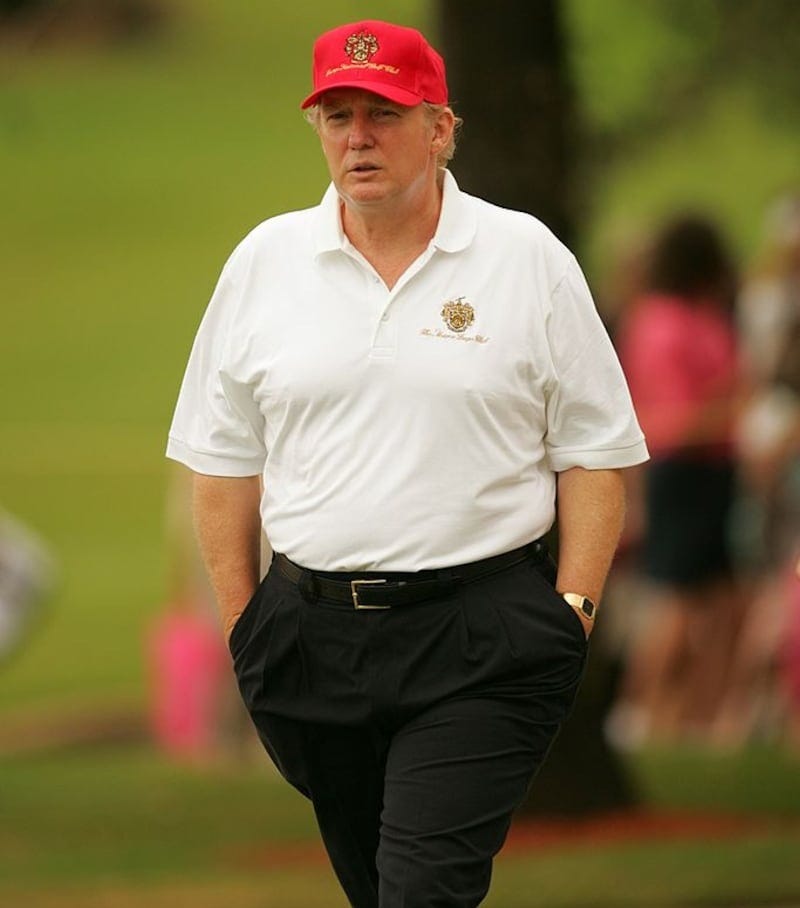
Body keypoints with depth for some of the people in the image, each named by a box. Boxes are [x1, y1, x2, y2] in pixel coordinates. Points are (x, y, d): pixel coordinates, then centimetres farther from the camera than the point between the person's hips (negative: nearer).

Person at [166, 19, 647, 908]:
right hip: (310, 629, 4)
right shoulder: (265, 260, 7)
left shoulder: (528, 259, 1)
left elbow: (594, 451, 3)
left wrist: (573, 610, -5)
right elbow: (225, 458, 12)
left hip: (480, 644, -4)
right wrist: (243, 623, 8)